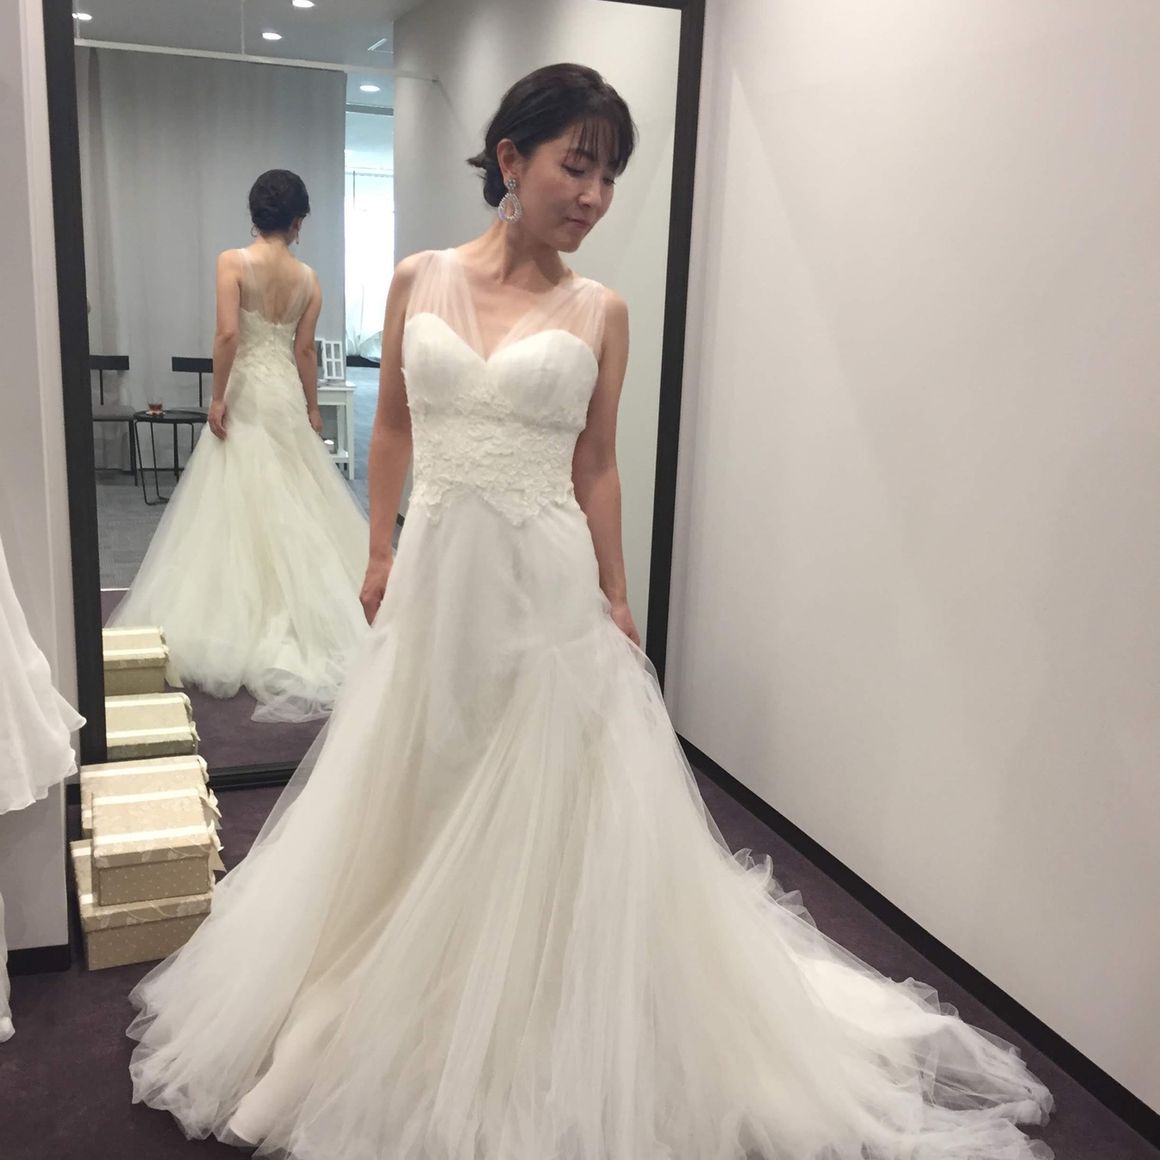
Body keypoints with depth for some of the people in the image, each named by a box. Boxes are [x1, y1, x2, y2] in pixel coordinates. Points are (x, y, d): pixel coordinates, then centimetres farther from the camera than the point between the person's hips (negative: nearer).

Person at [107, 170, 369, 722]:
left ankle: (240, 623, 6)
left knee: (240, 507, 2)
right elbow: (305, 351, 3)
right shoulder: (308, 277, 3)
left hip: (245, 395, -3)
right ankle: (302, 617, 14)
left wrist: (218, 397, -11)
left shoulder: (234, 261, -7)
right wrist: (312, 409, 11)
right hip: (287, 395, 3)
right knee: (295, 508, 9)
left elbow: (227, 334, -18)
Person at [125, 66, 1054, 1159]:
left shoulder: (598, 312, -2)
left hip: (548, 586, -2)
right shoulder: (419, 280, 2)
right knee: (418, 804, 16)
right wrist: (379, 555, 10)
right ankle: (418, 1021, 41)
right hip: (434, 576, 2)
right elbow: (393, 429, 10)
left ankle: (549, 1050, 32)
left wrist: (615, 600, 3)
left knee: (551, 815, 8)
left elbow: (595, 468, 3)